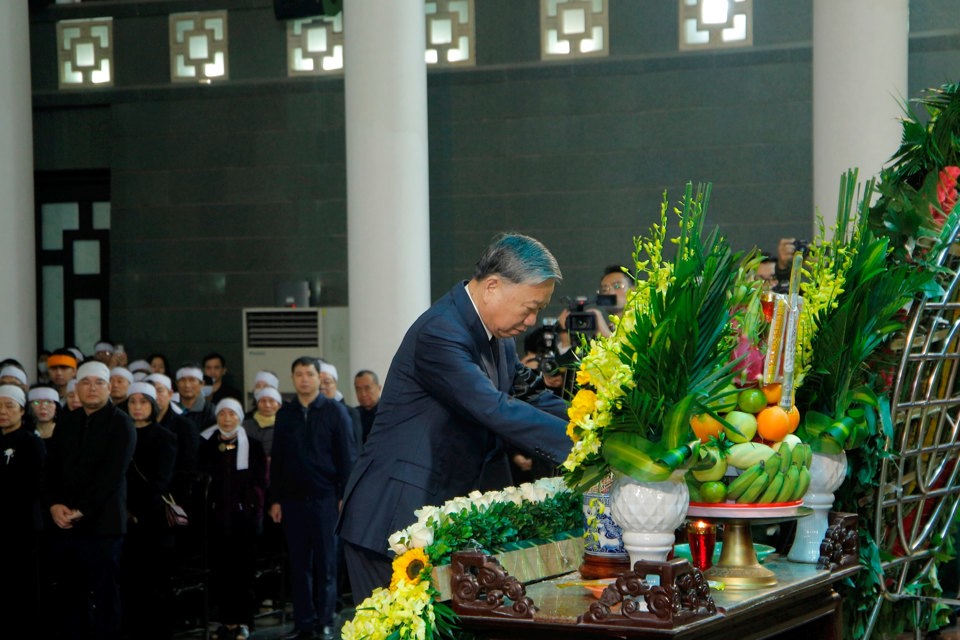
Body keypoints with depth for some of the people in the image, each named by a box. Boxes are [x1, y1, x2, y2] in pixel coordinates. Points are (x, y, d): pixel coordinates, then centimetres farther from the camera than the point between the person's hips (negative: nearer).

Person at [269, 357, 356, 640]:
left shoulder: (335, 411, 1)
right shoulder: (285, 414, 10)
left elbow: (347, 456, -1)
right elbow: (277, 459, 12)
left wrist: (344, 495, -7)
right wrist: (275, 499, 7)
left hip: (325, 497, -3)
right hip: (293, 498, 3)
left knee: (326, 562, 1)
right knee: (299, 563, 5)